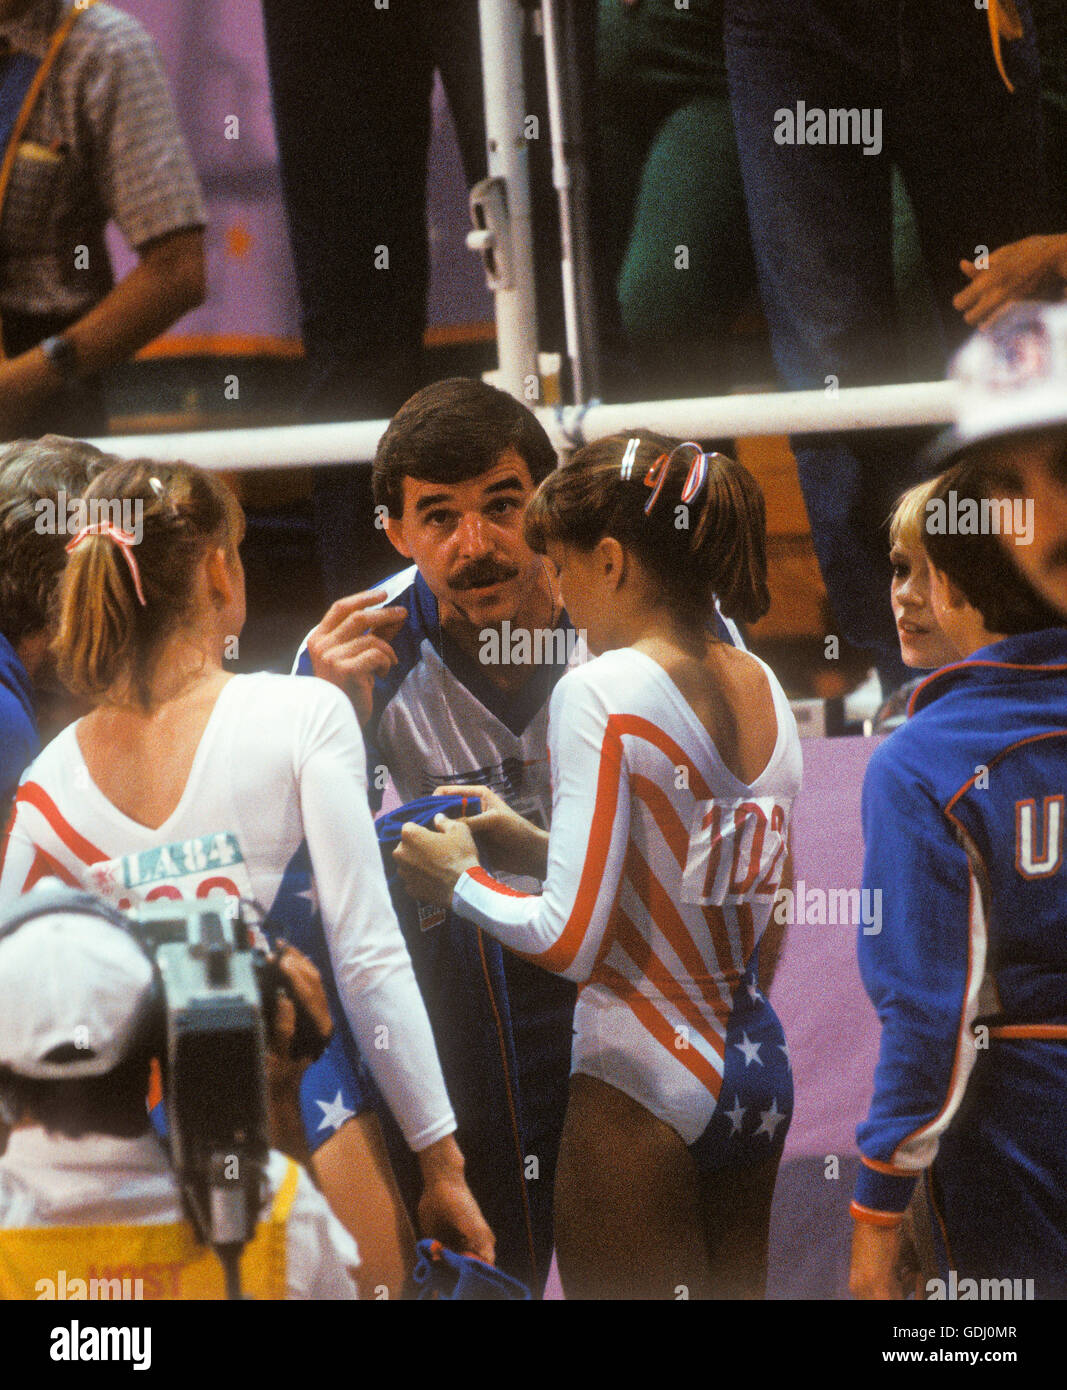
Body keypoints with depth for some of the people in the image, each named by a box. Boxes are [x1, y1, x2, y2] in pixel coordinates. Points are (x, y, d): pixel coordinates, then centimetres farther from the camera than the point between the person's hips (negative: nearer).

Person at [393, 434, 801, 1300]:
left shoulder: (601, 692, -15)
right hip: (758, 1065, 7)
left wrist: (460, 881, -1)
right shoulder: (764, 690, 7)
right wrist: (535, 845, 16)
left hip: (642, 1085, -7)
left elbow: (571, 940, -19)